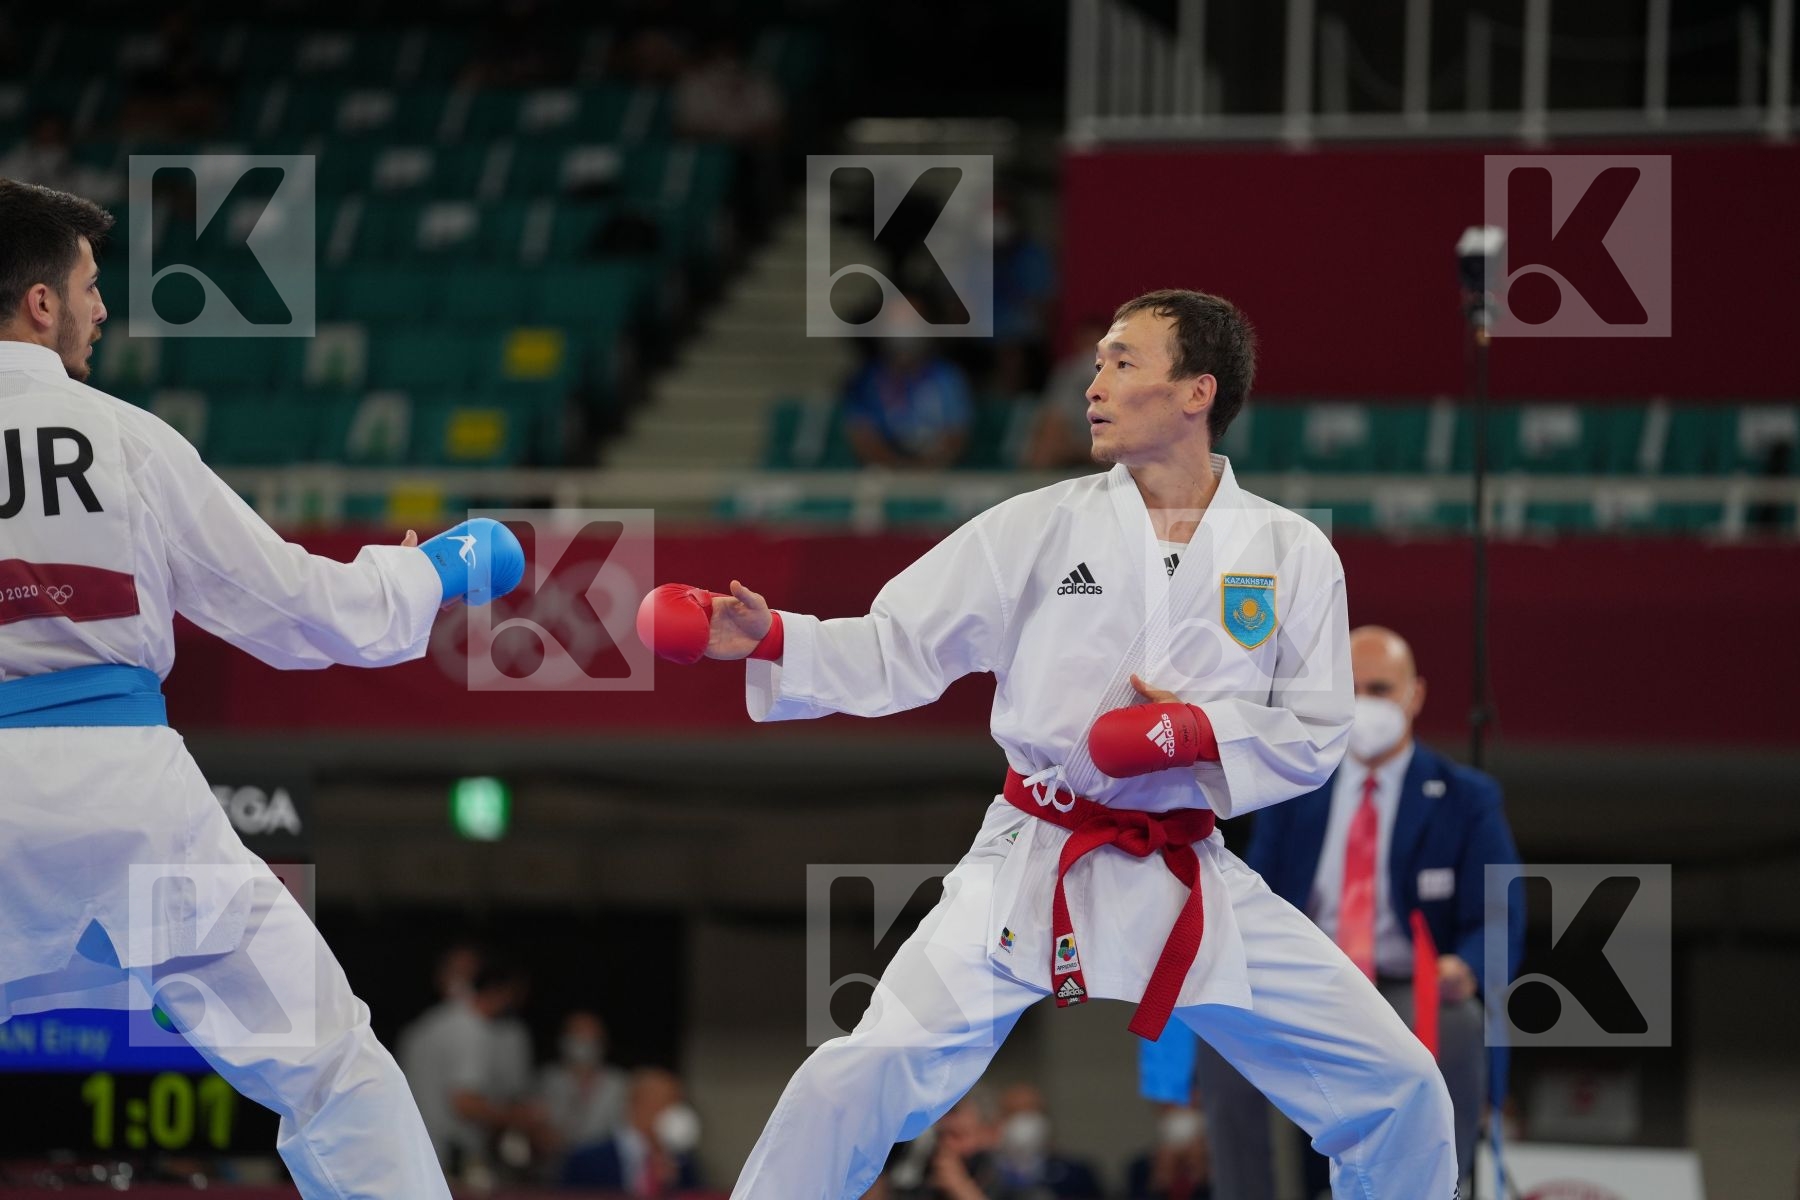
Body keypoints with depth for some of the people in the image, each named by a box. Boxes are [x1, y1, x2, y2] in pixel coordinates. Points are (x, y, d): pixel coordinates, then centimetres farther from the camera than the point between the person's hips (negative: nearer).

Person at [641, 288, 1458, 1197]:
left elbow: (1312, 737, 2)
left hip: (1190, 879, 1)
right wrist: (772, 639, -17)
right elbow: (895, 652, -2)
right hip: (1029, 873, -1)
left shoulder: (1291, 555, -1)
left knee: (1396, 1089, -2)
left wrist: (1208, 734, -16)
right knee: (858, 1086, -18)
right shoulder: (1038, 527, -2)